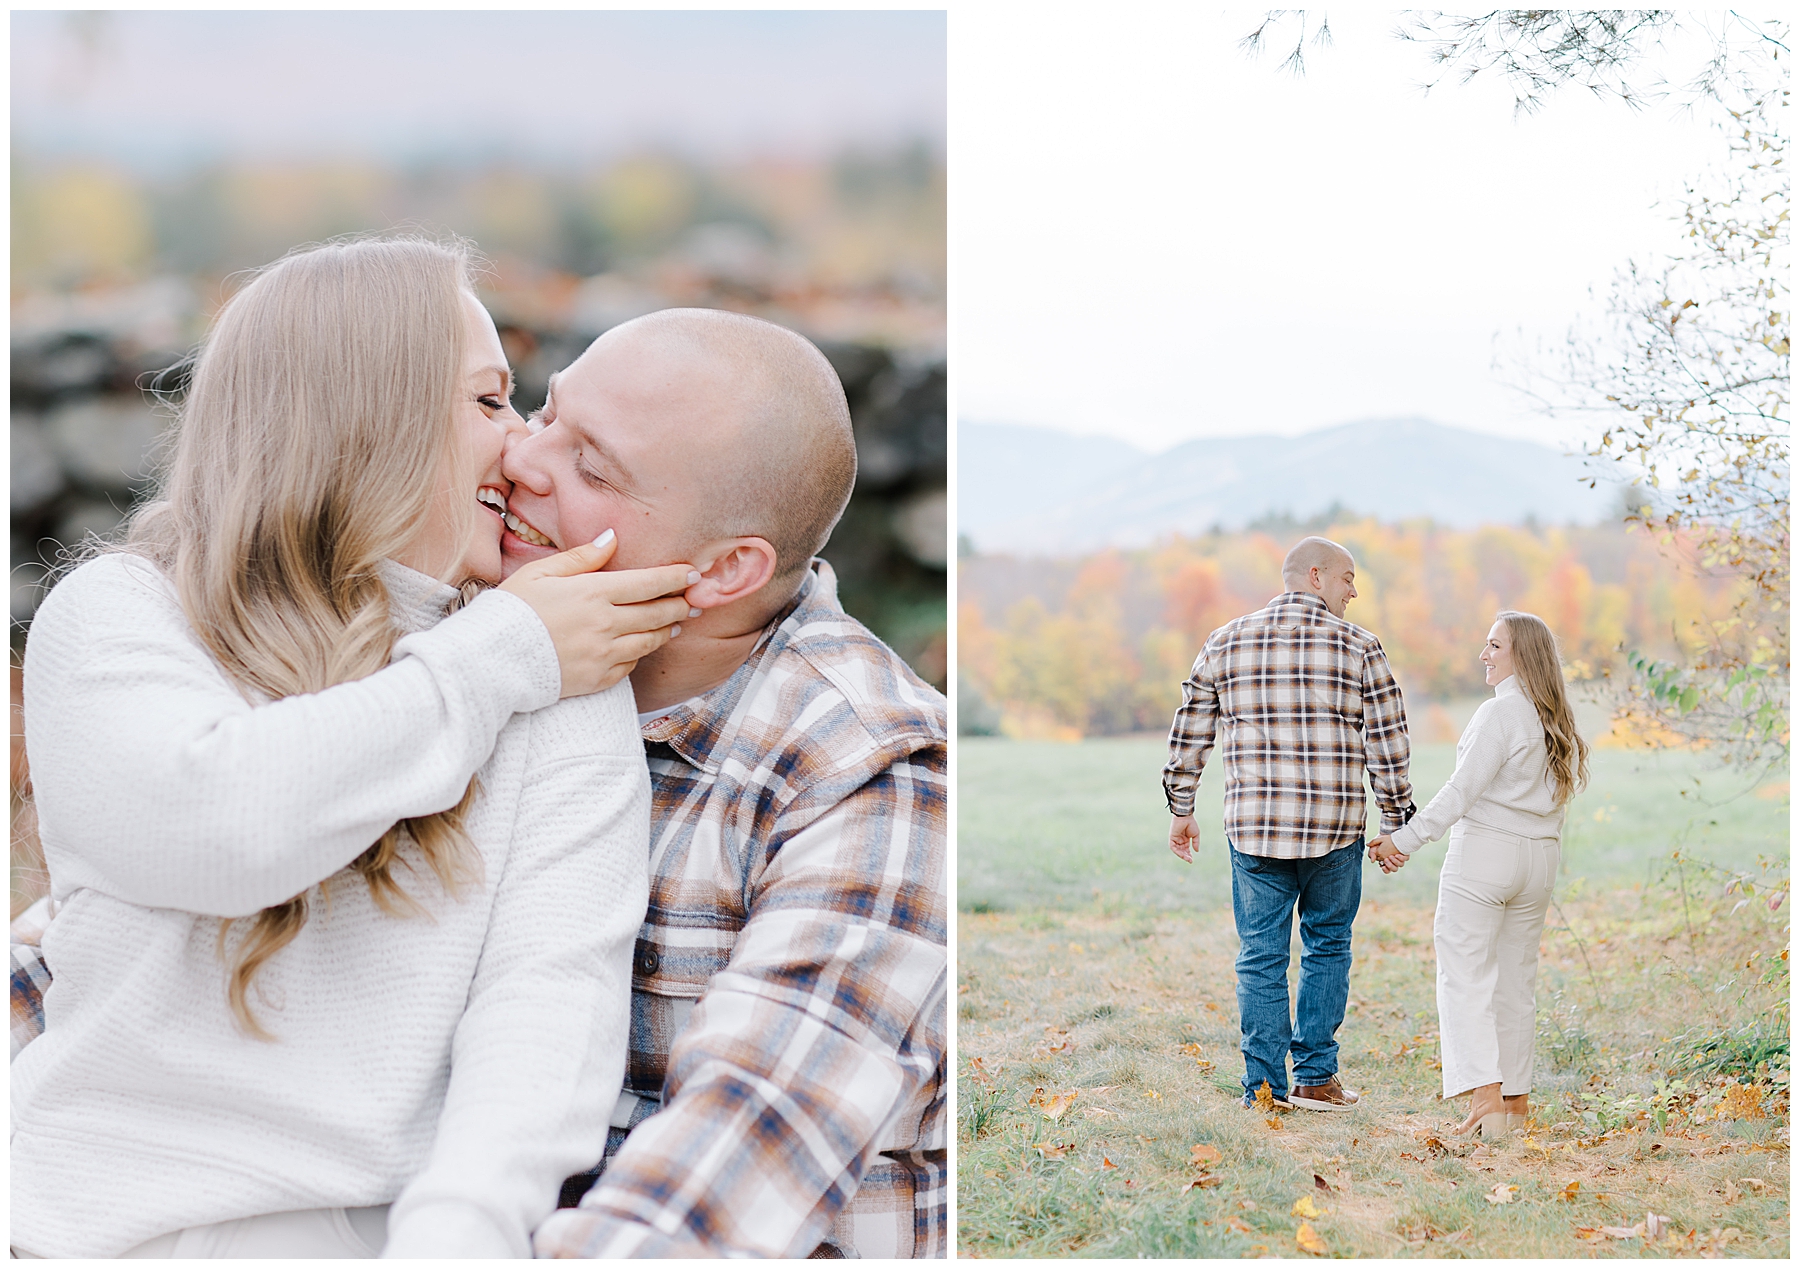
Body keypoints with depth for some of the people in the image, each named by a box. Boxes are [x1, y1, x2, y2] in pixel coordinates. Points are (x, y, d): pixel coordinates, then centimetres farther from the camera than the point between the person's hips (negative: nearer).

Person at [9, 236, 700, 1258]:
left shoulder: (565, 698, 6)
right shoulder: (112, 615, 5)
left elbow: (556, 987, -7)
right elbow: (212, 824, -14)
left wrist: (455, 1235, -23)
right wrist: (498, 658, -6)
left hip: (374, 1228, 0)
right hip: (87, 1221, 1)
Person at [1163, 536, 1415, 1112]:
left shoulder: (1226, 643, 6)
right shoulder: (1359, 646, -1)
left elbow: (1189, 735, 8)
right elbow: (1388, 745, 0)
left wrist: (1181, 811, 17)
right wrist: (1396, 823, 9)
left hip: (1253, 827, 1)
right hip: (1335, 827, -1)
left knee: (1261, 956, 7)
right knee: (1327, 947, 14)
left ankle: (1264, 1086, 8)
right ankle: (1316, 1077, 14)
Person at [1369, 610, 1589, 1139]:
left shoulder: (1501, 713, -14)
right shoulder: (1556, 720, 10)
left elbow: (1462, 791, -18)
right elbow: (1558, 790, 12)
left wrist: (1407, 838, -14)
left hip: (1484, 853, -8)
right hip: (1539, 858, 8)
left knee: (1466, 976, -6)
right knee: (1516, 978, 14)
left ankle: (1485, 1093, -16)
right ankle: (1515, 1098, 19)